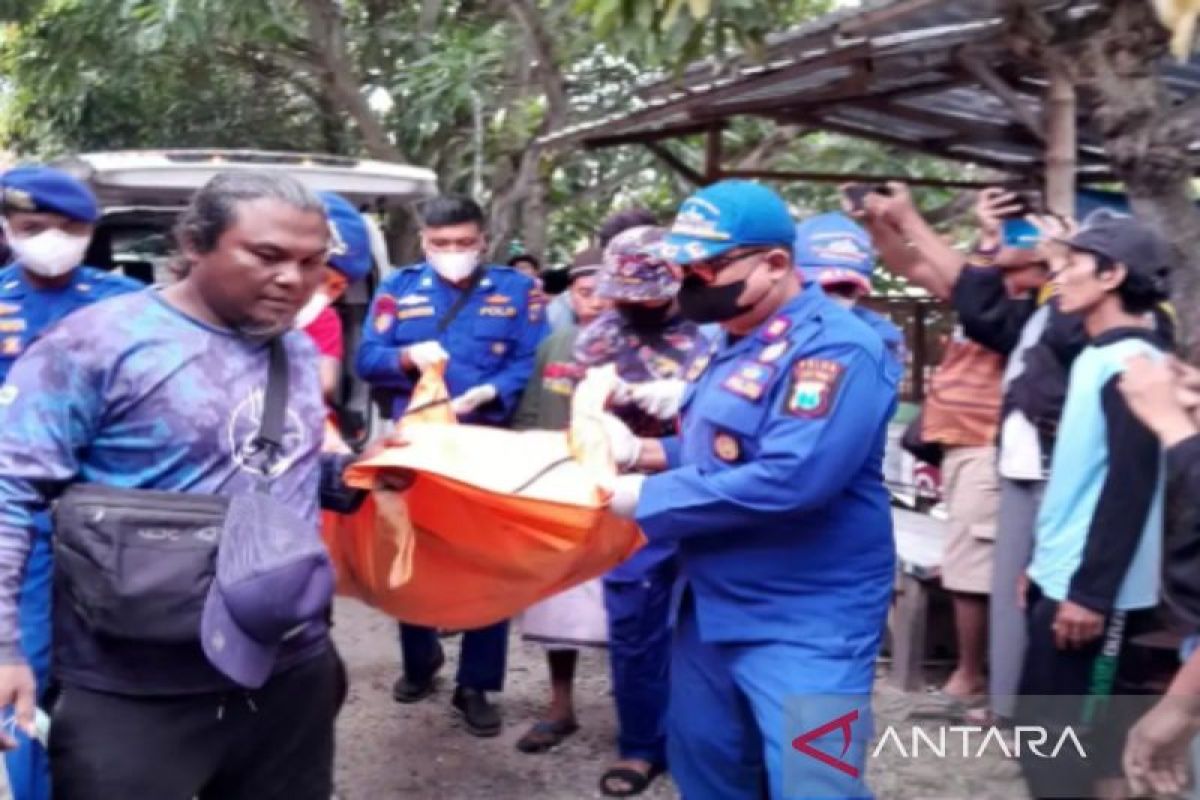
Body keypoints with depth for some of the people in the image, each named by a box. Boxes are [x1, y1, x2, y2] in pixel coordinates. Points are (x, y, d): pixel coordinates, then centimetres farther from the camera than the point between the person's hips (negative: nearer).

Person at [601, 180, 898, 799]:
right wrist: (640, 451, 1)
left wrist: (648, 498, -23)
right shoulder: (734, 344, 10)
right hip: (712, 607, 9)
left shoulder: (836, 348, -20)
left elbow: (790, 478, -32)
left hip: (805, 626, -9)